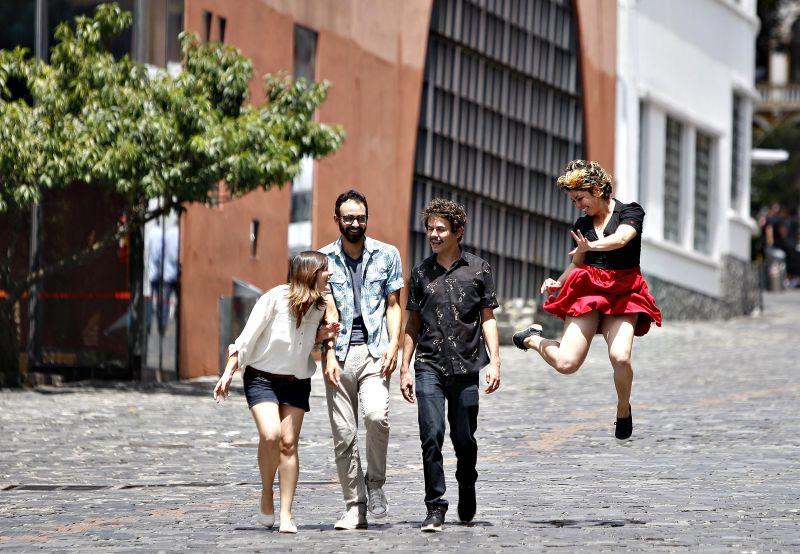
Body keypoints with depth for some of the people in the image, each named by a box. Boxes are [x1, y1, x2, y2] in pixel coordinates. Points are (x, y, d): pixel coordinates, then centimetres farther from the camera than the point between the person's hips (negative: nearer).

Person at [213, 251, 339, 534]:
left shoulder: (321, 305, -2)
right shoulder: (275, 298, -17)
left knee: (289, 443, -2)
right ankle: (266, 495, 2)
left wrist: (323, 336, -7)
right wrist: (228, 373, -10)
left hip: (296, 381, 4)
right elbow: (248, 337, -10)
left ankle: (286, 515, -1)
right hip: (262, 377, -4)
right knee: (270, 436, -21)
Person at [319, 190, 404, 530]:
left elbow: (393, 305, 10)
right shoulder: (323, 259, 8)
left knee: (376, 416, -24)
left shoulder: (387, 255, 8)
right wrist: (328, 354, -4)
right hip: (339, 353, 1)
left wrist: (393, 344, -5)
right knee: (343, 434, -1)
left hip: (374, 351, -1)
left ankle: (375, 482, 0)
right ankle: (355, 509, 6)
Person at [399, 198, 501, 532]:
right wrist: (405, 368, 10)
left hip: (465, 367, -1)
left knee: (464, 439, 6)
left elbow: (488, 319, 6)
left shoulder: (477, 269, 4)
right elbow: (413, 323, 14)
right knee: (431, 436, -11)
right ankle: (435, 508, -8)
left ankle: (467, 489, 34)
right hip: (429, 366, 1)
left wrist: (494, 361, -4)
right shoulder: (421, 273, 9)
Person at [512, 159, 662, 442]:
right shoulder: (583, 224, 13)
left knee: (620, 357, -26)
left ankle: (623, 410, 3)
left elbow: (621, 239, -23)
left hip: (622, 294, -3)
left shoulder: (630, 212, -1)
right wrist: (557, 282, 5)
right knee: (566, 363, -12)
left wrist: (592, 246, -41)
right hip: (588, 292, 3)